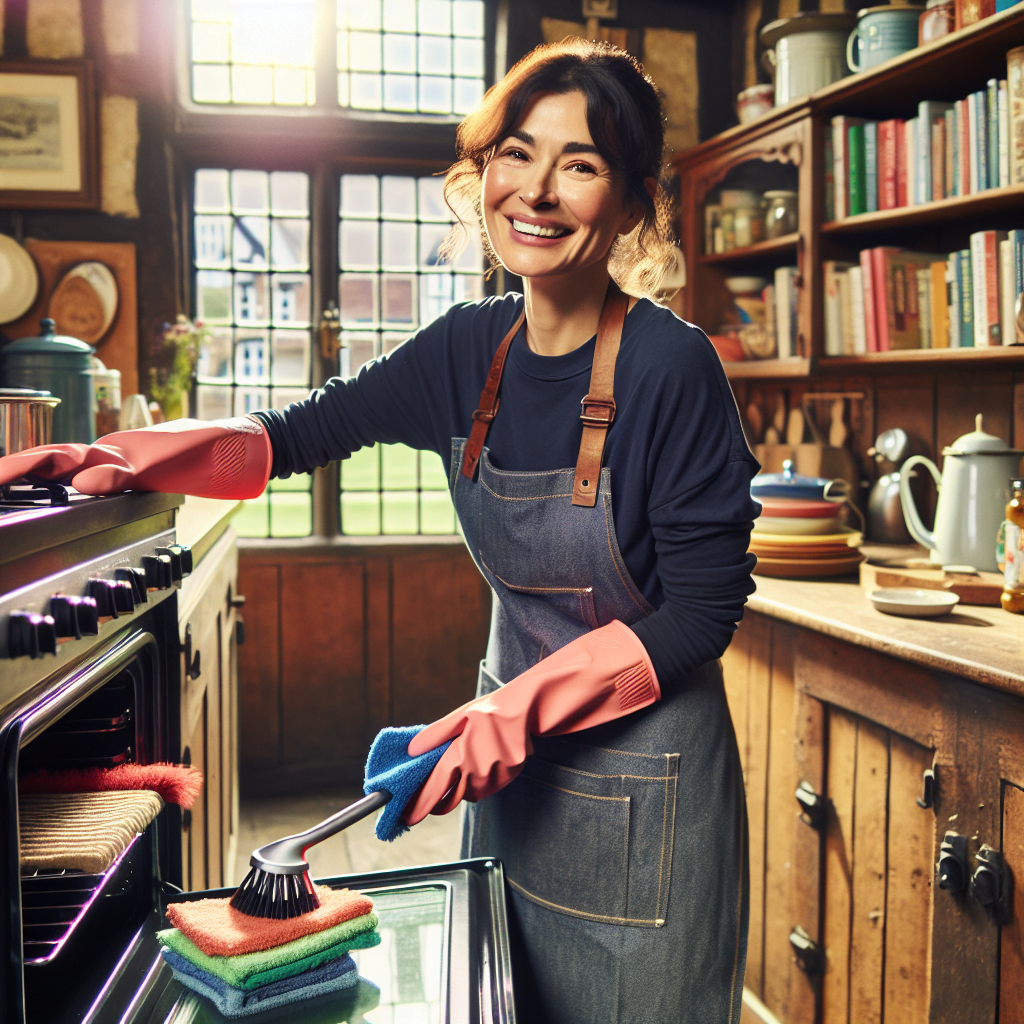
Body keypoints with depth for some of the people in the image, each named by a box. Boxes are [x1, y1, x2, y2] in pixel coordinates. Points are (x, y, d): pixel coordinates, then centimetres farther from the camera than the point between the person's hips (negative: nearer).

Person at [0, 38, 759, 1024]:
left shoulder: (671, 366, -21)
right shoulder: (471, 346, -3)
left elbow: (702, 610, -18)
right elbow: (300, 434, 5)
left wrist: (520, 707, -22)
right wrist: (126, 457, -10)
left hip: (640, 775, -6)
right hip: (514, 756, 6)